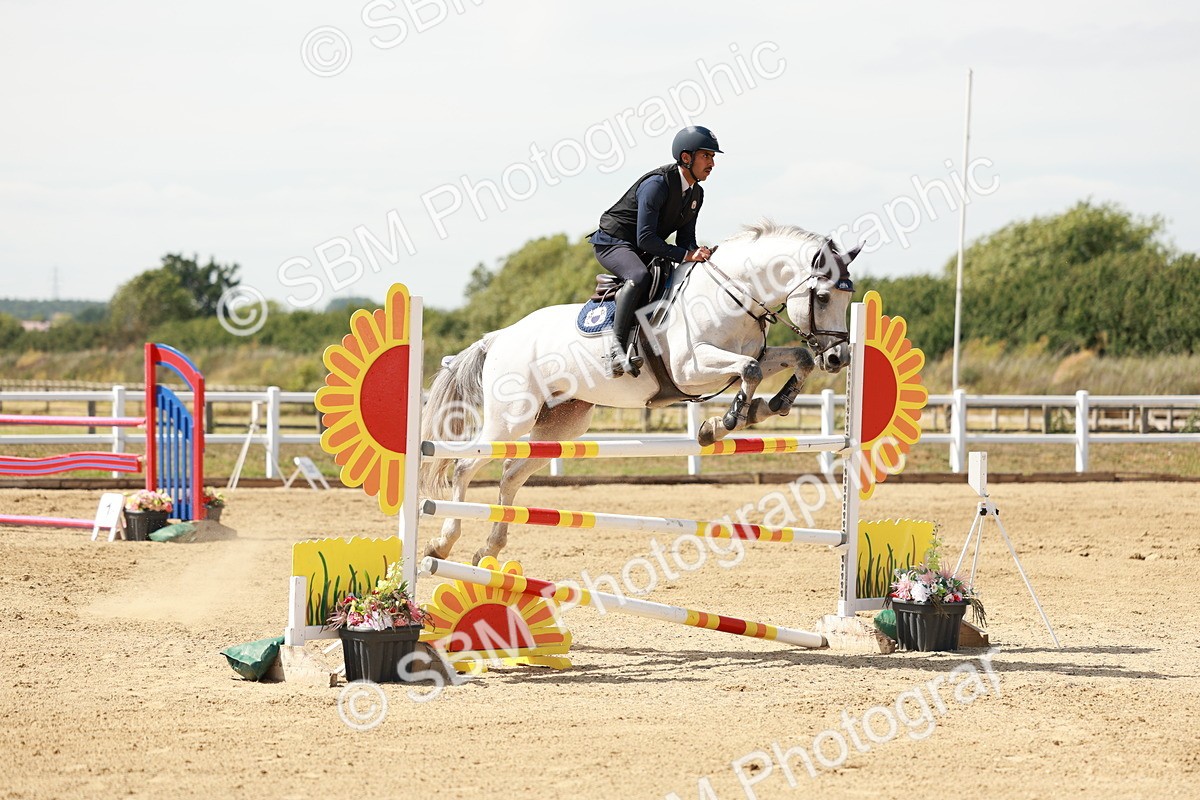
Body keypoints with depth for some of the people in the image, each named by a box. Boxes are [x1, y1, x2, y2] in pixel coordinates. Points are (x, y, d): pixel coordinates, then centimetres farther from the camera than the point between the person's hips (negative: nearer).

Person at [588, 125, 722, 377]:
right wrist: (685, 255, -34)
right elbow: (645, 239, -29)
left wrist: (697, 254, -15)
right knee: (639, 276, -39)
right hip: (613, 243, -9)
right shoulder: (657, 184, -24)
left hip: (644, 252, 10)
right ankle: (618, 349, -42)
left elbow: (686, 239, 8)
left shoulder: (696, 193, 5)